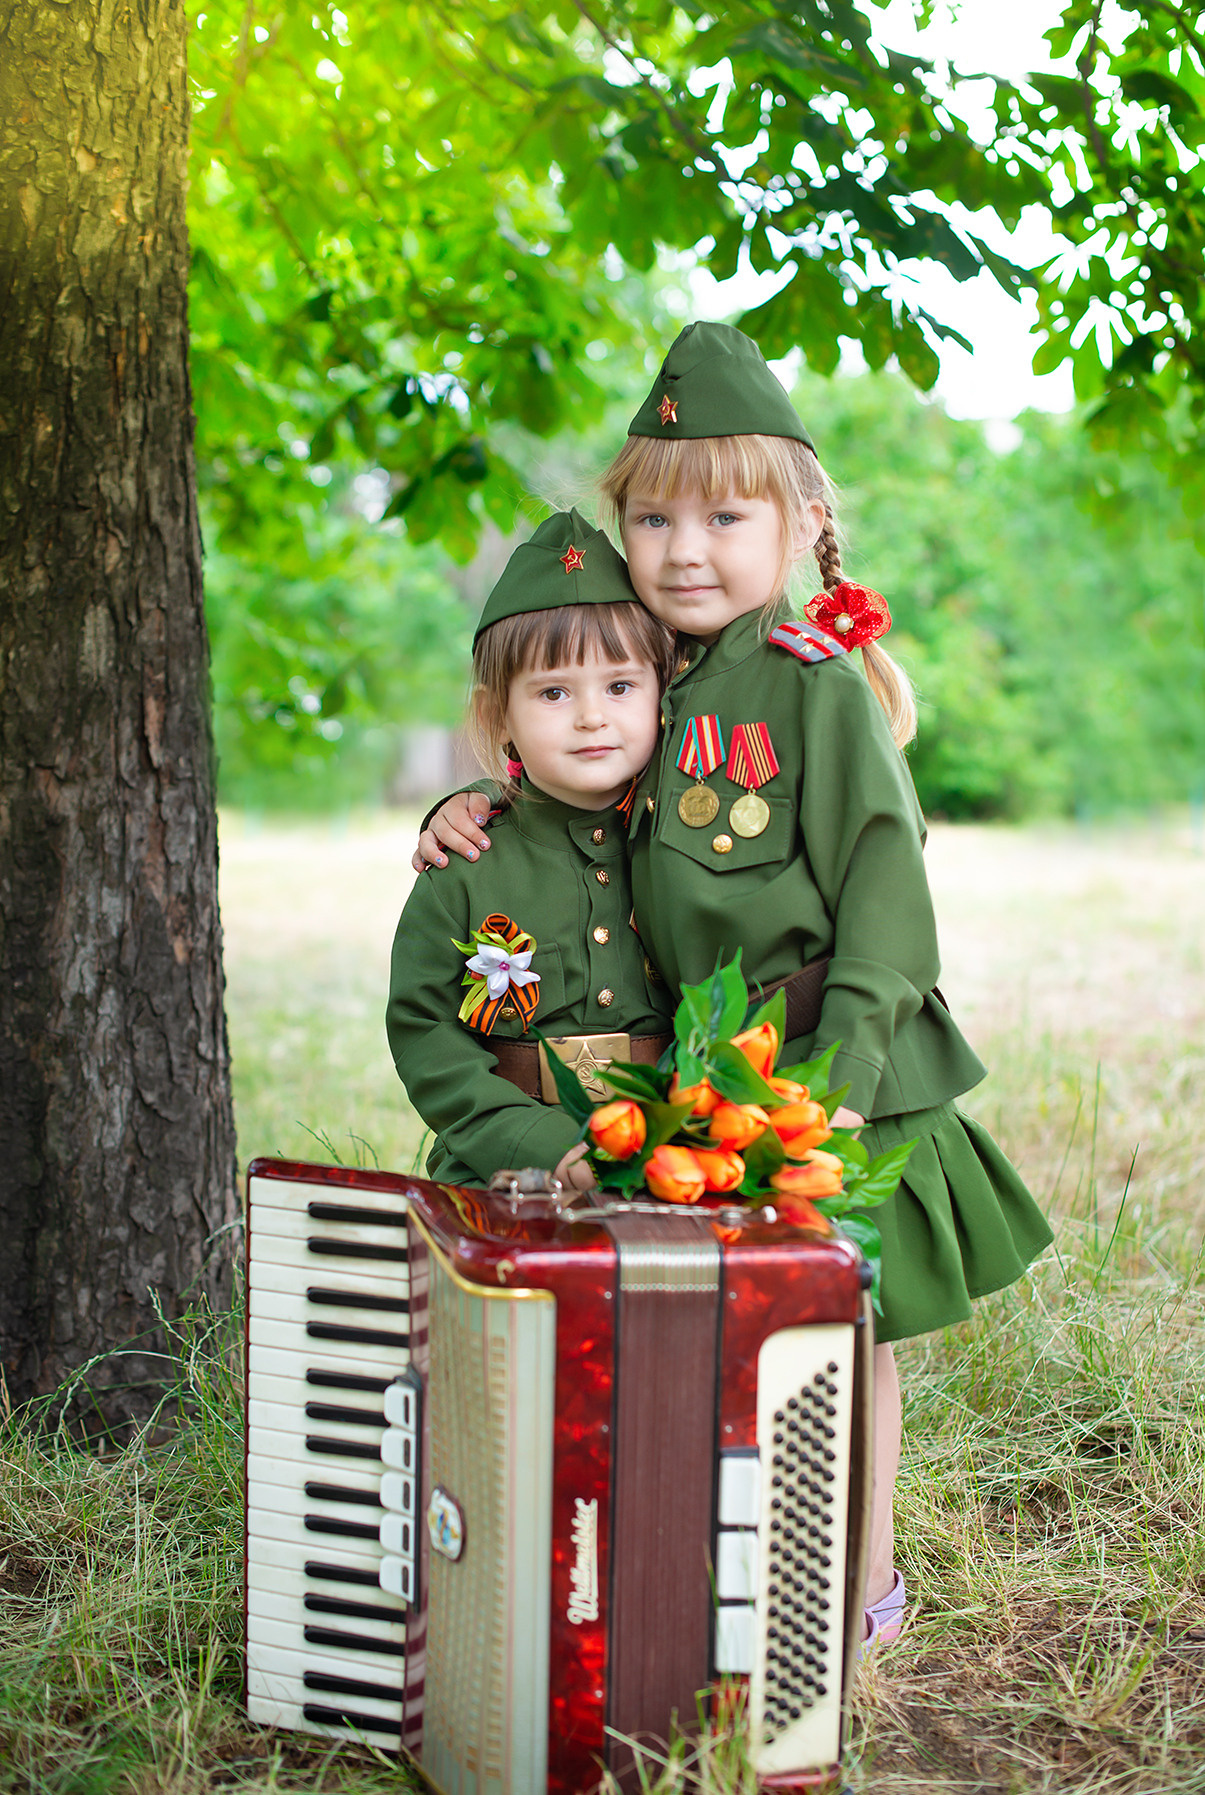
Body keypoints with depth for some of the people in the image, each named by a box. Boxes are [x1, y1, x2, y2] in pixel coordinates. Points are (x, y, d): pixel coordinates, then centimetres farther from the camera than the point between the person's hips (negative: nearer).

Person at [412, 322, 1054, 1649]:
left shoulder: (817, 682, -12)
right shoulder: (654, 682, 7)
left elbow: (884, 880, -14)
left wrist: (846, 1064, -20)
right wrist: (468, 807, 6)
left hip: (825, 1060, -6)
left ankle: (866, 1584, 23)